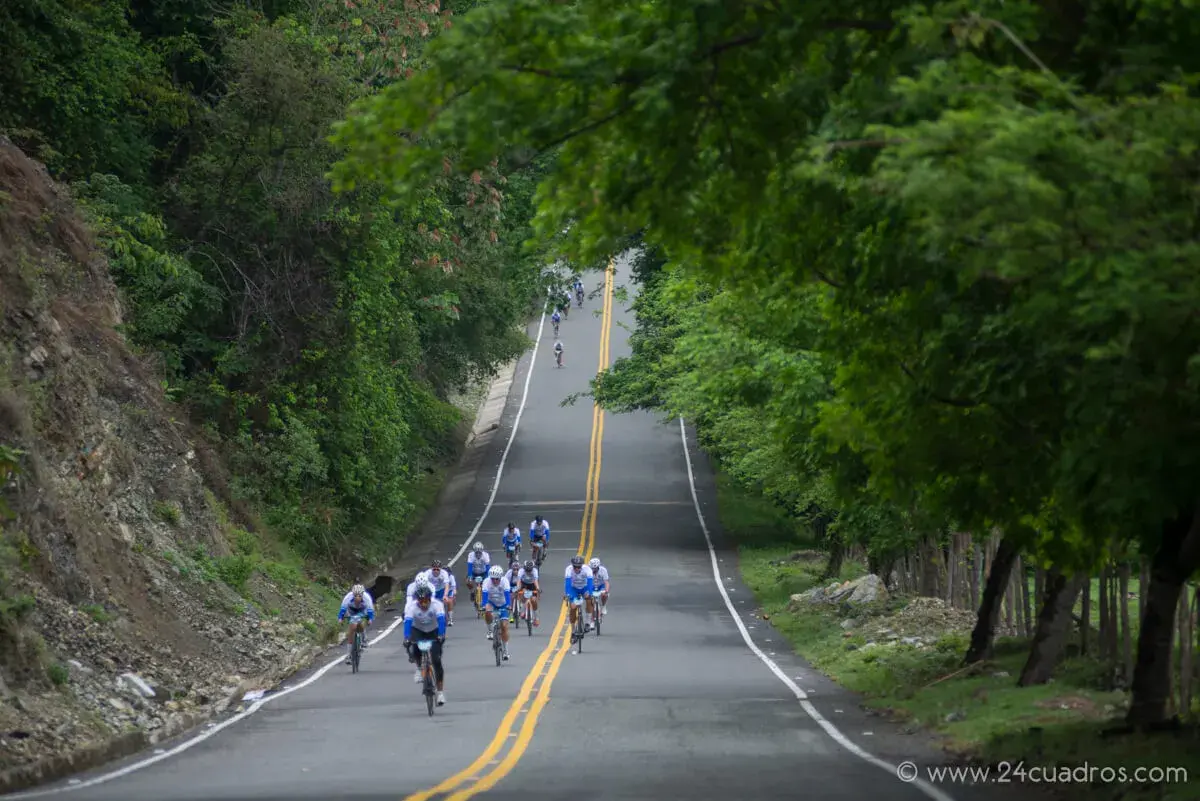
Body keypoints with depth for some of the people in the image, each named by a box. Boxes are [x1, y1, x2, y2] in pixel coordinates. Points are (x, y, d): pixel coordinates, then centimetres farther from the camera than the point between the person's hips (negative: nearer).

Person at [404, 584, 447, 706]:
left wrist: (441, 636, -55)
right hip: (418, 631, 0)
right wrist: (406, 638, -52)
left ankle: (441, 692, -4)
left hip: (434, 632, 0)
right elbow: (407, 622, -38)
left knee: (437, 661, -12)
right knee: (414, 652, -30)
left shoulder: (437, 605, -28)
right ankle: (419, 668, 2)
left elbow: (441, 620, -40)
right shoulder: (411, 606, -27)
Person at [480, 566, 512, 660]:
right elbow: (484, 594, -35)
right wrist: (484, 606, -50)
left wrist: (508, 605, -50)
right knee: (487, 611, -36)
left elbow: (507, 593, -35)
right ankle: (490, 631, -12)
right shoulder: (487, 581, -25)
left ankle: (506, 651, 3)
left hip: (502, 604, 0)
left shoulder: (504, 581, -25)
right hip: (491, 603, 0)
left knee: (504, 626, -8)